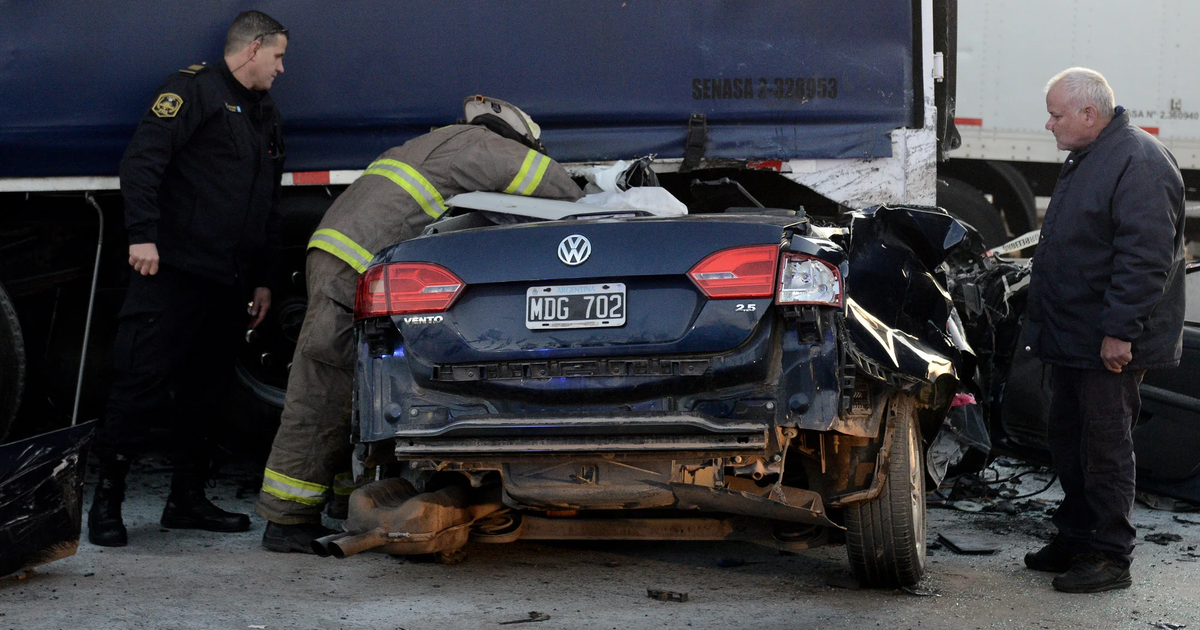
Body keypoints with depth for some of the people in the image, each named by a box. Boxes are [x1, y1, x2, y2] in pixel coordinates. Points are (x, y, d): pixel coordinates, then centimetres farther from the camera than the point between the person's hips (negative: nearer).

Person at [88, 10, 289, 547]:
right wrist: (142, 234, -23)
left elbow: (270, 208, 27)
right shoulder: (195, 90, -3)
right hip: (172, 270, -8)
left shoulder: (265, 116, 23)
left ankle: (187, 500, 19)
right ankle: (106, 502, -3)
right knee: (142, 385, -8)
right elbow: (142, 159, -14)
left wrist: (263, 278, 23)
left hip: (227, 282, 8)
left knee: (204, 390, 11)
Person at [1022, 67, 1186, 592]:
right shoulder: (1085, 158, 15)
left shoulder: (1140, 164, -18)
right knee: (1068, 441, 16)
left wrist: (1119, 331, -26)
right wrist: (1044, 322, 24)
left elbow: (1146, 258, -24)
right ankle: (1075, 539, 28)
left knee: (1105, 446, -4)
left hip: (1110, 345, -10)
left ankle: (1110, 557, 4)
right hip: (1071, 335, 10)